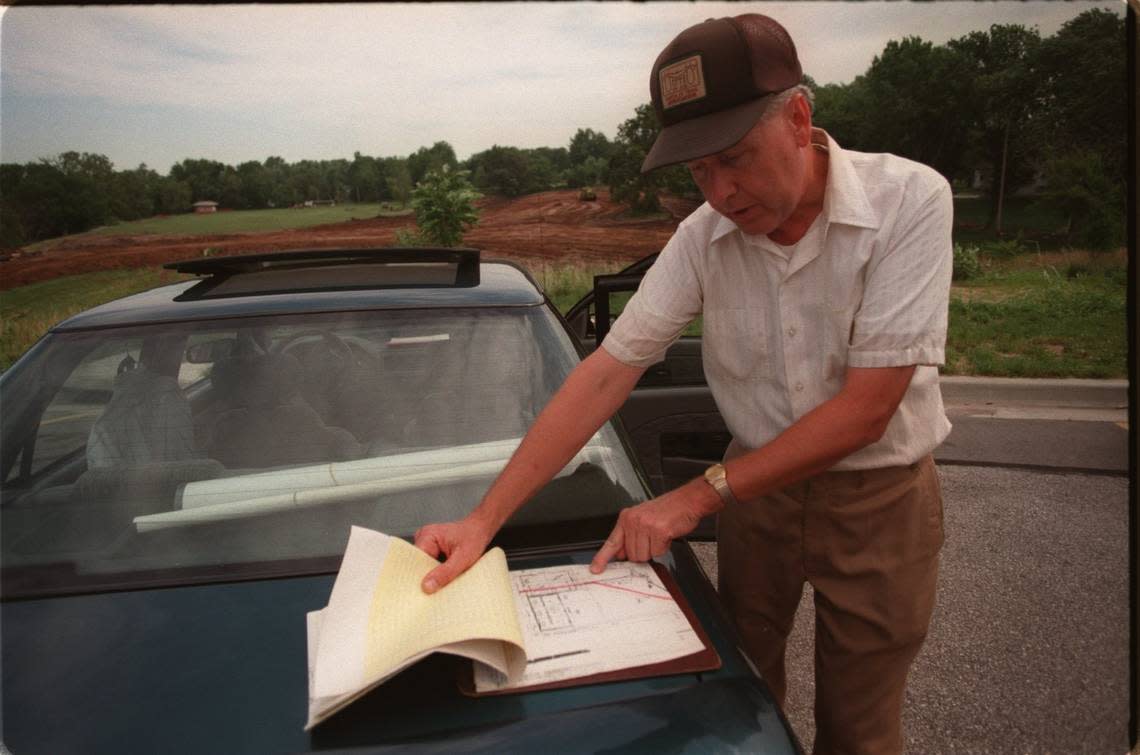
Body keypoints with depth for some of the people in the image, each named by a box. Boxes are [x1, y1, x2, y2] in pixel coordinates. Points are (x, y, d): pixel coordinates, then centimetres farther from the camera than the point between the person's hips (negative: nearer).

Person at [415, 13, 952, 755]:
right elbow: (606, 375, -13)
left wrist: (697, 497, -23)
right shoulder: (703, 237, -11)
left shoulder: (908, 199, -21)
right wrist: (484, 519, -18)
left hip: (878, 497, -2)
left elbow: (865, 409, -24)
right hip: (757, 485, 3)